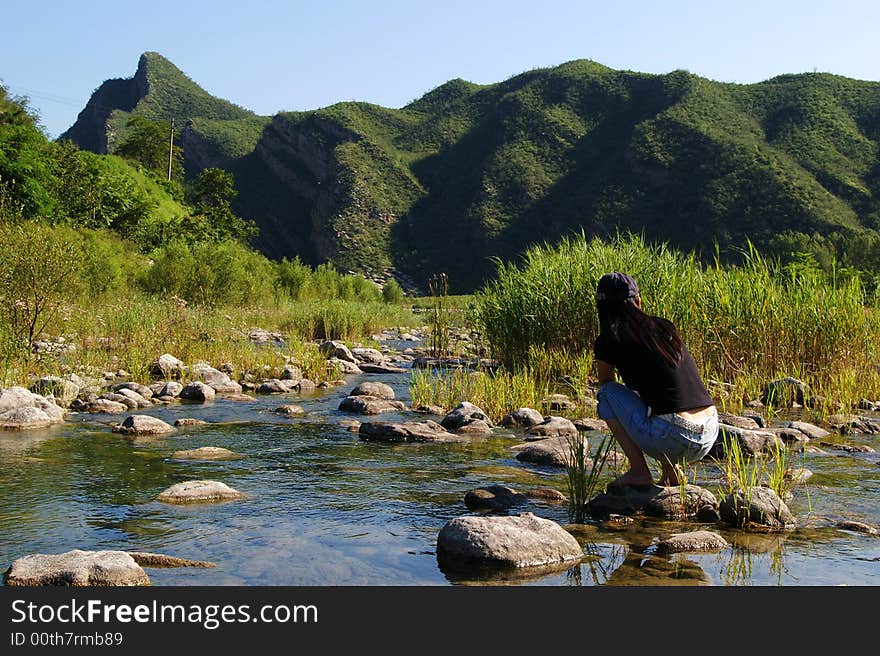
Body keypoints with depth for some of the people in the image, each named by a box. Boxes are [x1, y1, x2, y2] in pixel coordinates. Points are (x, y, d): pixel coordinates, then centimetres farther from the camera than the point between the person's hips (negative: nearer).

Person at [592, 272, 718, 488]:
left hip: (671, 440, -6)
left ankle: (639, 472, 6)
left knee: (608, 393, 13)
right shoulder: (666, 327, 17)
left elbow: (606, 384, 23)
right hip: (709, 438, 6)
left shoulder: (607, 343, 1)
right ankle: (672, 470, 18)